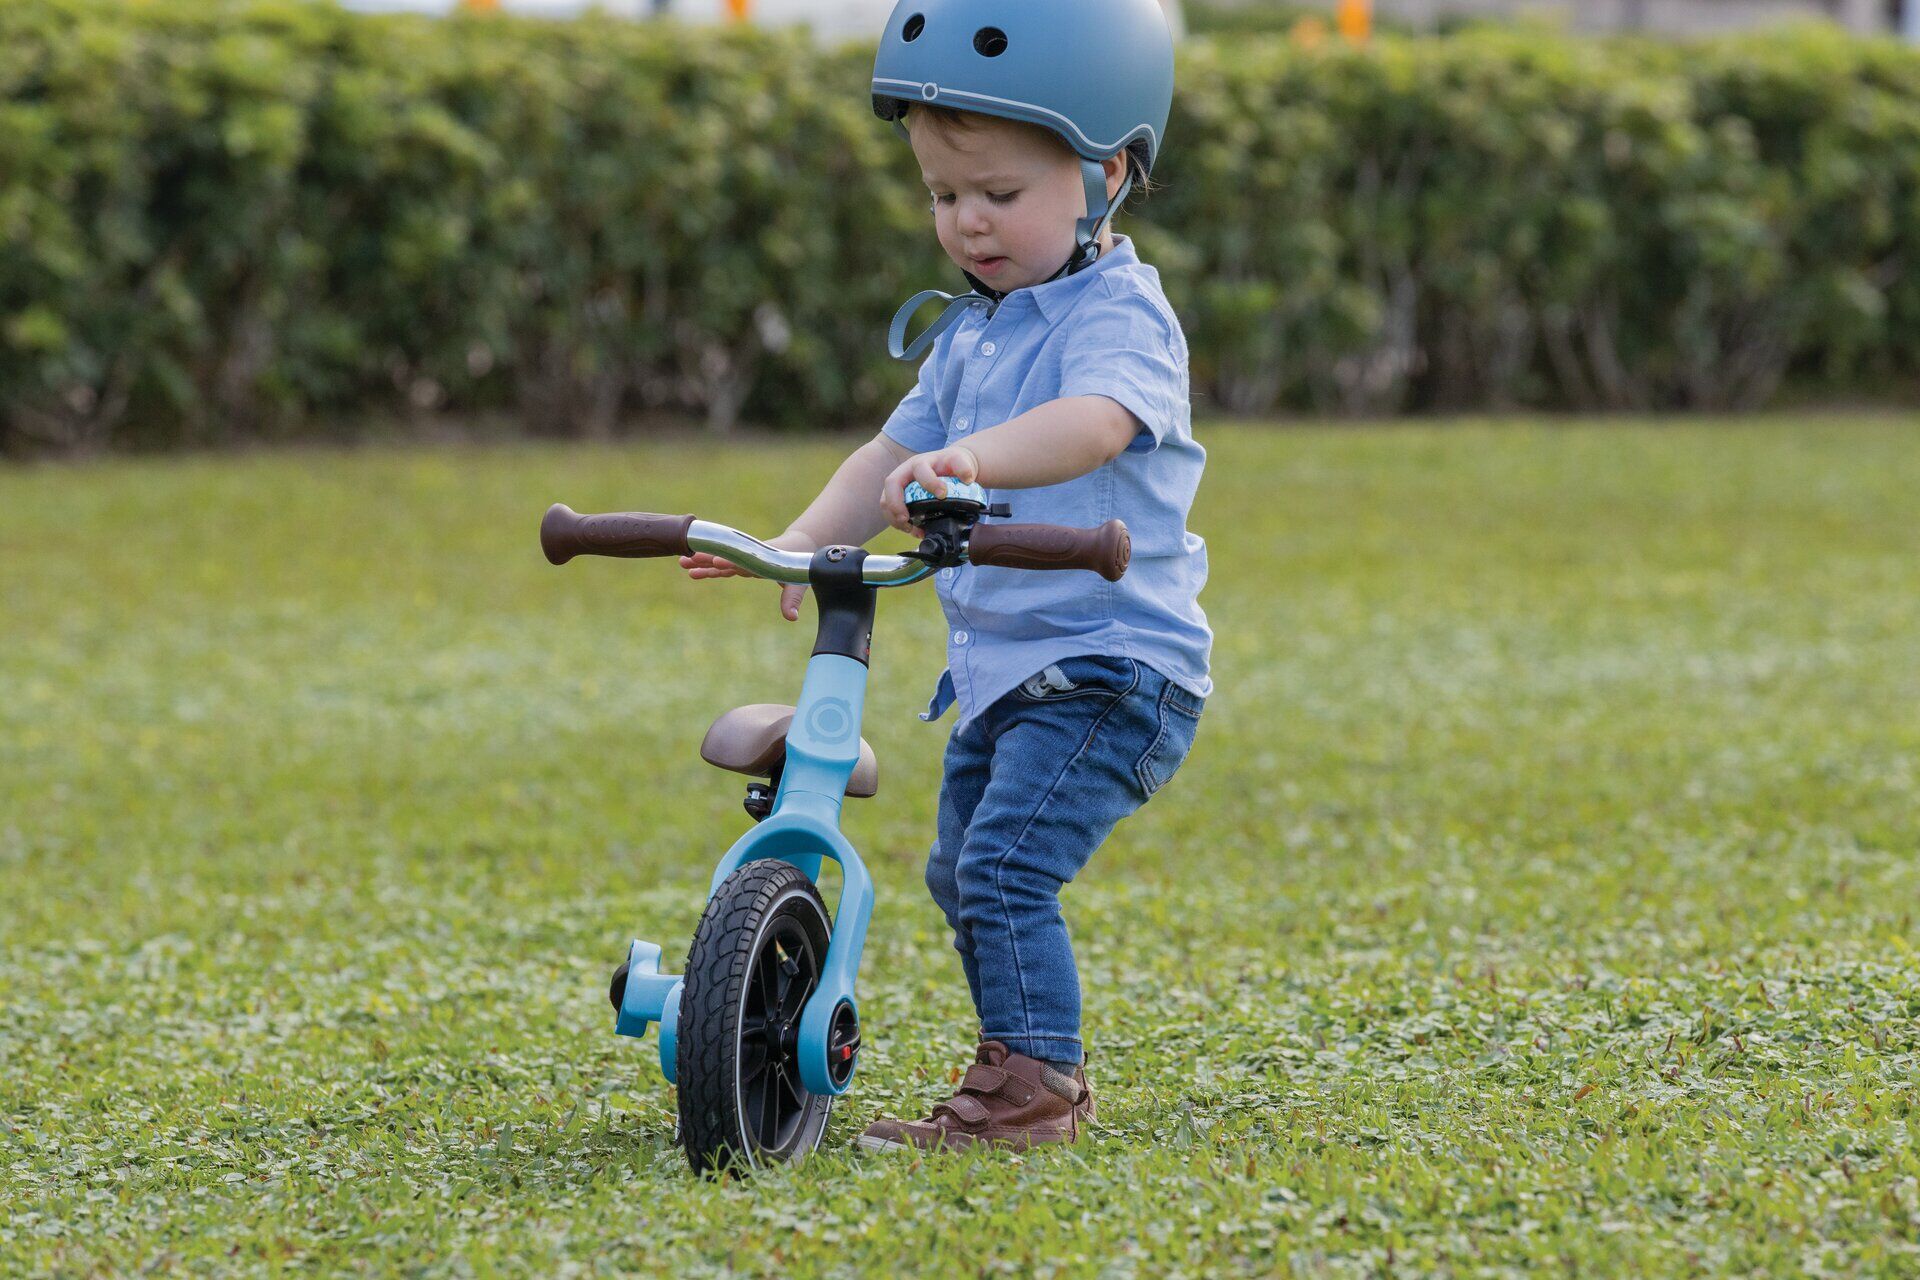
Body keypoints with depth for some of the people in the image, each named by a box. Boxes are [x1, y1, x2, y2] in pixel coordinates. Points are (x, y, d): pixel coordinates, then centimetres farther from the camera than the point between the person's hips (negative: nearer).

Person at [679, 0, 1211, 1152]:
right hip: (1002, 668, 10)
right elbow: (899, 454, 14)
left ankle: (1035, 1081, -15)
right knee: (963, 875, 17)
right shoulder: (972, 331, 14)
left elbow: (1096, 420, -35)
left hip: (1110, 665, -10)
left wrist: (971, 459, -52)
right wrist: (798, 548, -1)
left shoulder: (1117, 312, -14)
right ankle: (1037, 1075, 30)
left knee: (1006, 866, -21)